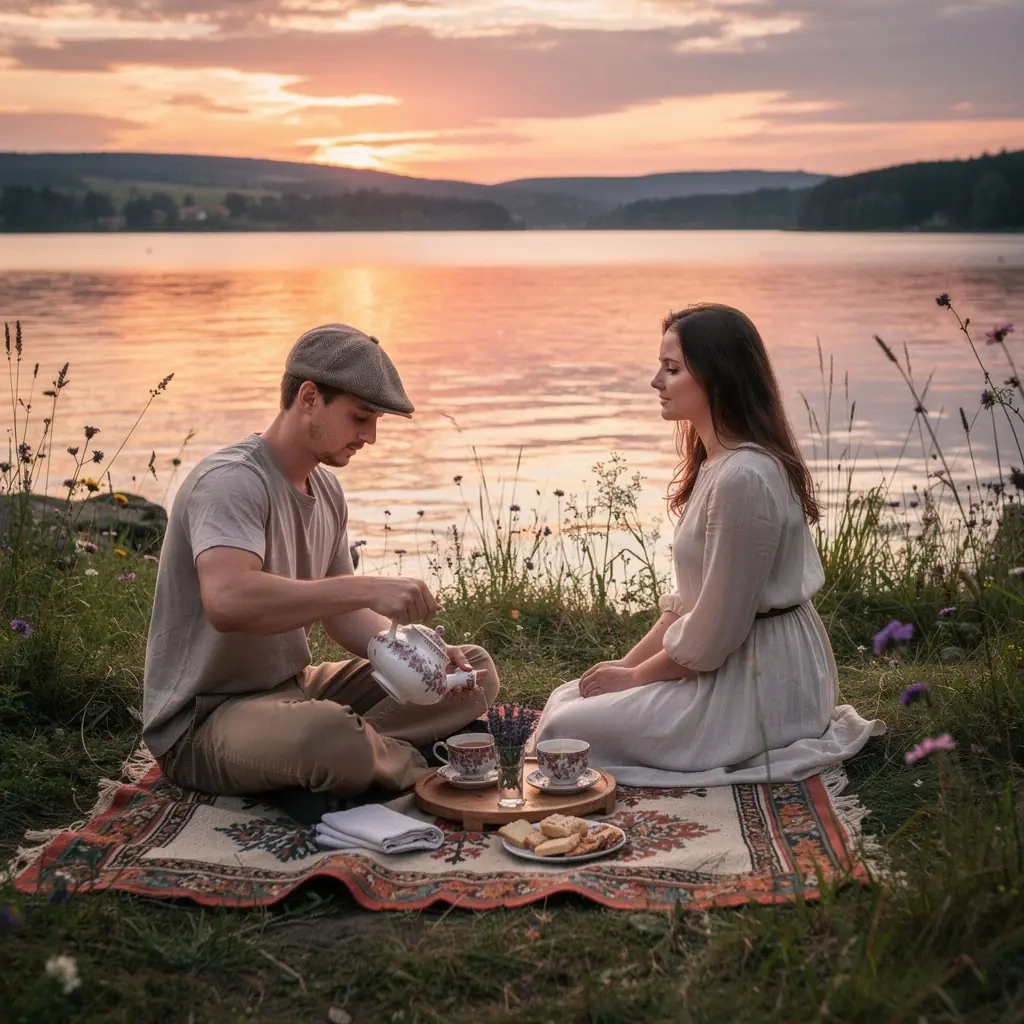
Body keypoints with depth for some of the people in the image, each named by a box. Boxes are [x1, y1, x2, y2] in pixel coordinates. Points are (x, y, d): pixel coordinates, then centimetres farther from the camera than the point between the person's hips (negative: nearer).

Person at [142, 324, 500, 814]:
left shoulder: (326, 492, 9)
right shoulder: (230, 481, -20)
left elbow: (340, 613, 14)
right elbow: (226, 601, -38)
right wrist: (368, 588, -36)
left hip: (292, 690, 9)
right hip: (204, 720, -9)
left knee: (474, 670, 4)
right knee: (333, 736, -42)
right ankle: (405, 765, -7)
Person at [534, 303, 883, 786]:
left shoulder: (742, 478, -25)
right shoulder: (715, 463, 9)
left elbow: (714, 631, -22)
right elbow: (689, 598, 14)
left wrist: (634, 676, -8)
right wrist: (628, 663, 6)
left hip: (757, 682, -10)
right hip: (735, 665, 10)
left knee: (565, 729, -11)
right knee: (566, 698, 12)